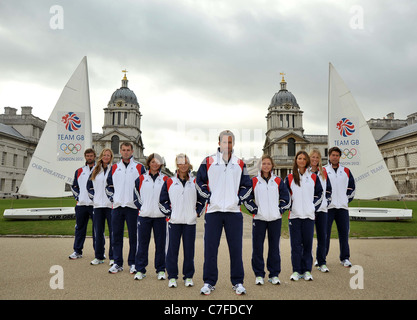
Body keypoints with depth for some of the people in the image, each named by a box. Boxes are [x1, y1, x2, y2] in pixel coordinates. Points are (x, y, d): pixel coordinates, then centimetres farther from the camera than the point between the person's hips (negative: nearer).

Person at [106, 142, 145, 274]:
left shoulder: (139, 167, 2)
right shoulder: (114, 167, 11)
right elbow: (109, 185, 18)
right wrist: (112, 198, 6)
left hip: (133, 206, -3)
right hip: (117, 206, 3)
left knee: (133, 236, 3)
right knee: (116, 235, 8)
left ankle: (133, 263, 16)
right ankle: (117, 263, 19)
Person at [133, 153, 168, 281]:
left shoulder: (165, 179, 6)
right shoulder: (141, 178, 7)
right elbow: (136, 195, 9)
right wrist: (141, 207, -1)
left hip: (160, 216, 0)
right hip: (144, 215, 0)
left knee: (160, 243, 5)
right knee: (142, 243, 4)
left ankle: (161, 270, 17)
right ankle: (140, 270, 16)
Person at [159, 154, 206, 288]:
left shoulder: (195, 182, 8)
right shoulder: (169, 182, 6)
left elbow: (202, 200, 14)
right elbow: (162, 200, 9)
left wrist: (197, 212, 3)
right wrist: (168, 213, 0)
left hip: (190, 221, 1)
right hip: (174, 221, 0)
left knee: (189, 249, 6)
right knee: (172, 249, 3)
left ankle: (188, 277, 19)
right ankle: (172, 277, 17)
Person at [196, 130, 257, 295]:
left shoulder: (240, 164, 11)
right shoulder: (208, 161, 5)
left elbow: (246, 185, 15)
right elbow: (200, 182, 8)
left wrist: (240, 198, 2)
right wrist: (208, 196, -2)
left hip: (234, 211, 1)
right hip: (213, 211, -1)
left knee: (236, 248, 5)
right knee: (210, 248, 3)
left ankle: (238, 282, 19)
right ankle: (209, 282, 18)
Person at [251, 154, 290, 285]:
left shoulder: (278, 181, 8)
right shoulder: (254, 181, 3)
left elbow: (286, 199, 11)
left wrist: (280, 209, 1)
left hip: (275, 218, 1)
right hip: (259, 218, -1)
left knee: (274, 247, 6)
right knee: (257, 247, 0)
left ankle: (274, 274, 18)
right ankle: (259, 275, 13)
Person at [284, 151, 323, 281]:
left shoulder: (313, 177, 9)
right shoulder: (289, 178, 6)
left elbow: (319, 193, 13)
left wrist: (314, 206, 3)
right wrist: (289, 206, 0)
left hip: (309, 215, 1)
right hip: (294, 215, -1)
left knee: (308, 243, 4)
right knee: (296, 244, 2)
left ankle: (307, 270, 16)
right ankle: (296, 271, 11)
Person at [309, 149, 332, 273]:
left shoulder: (323, 172, 13)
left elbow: (328, 189, 20)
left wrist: (327, 201, 9)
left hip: (322, 208, 4)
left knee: (322, 236, 4)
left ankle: (321, 262, 16)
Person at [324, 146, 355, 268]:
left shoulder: (346, 171, 13)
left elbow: (351, 187, 19)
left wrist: (347, 198, 9)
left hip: (343, 207, 3)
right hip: (328, 207, -3)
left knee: (344, 232, 5)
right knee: (325, 233, -1)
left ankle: (345, 258, 17)